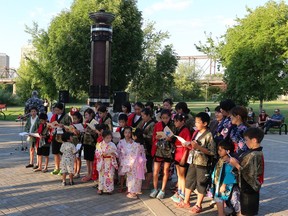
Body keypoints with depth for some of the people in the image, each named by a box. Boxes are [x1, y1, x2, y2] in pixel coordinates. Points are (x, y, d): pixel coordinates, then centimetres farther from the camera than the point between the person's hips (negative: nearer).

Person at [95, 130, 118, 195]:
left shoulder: (112, 145, 0)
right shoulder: (100, 144, -3)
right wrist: (102, 154, -20)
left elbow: (116, 153, 3)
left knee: (110, 175, 4)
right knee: (102, 175, 5)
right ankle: (100, 189, 16)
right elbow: (97, 153, -5)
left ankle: (109, 189, 17)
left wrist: (113, 153, -18)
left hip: (110, 162, 1)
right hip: (102, 162, -1)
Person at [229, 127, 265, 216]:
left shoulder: (254, 155, -25)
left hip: (249, 189, -9)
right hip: (249, 188, 9)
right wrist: (237, 162, 0)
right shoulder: (257, 152, 6)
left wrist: (236, 165, -21)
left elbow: (249, 174, -27)